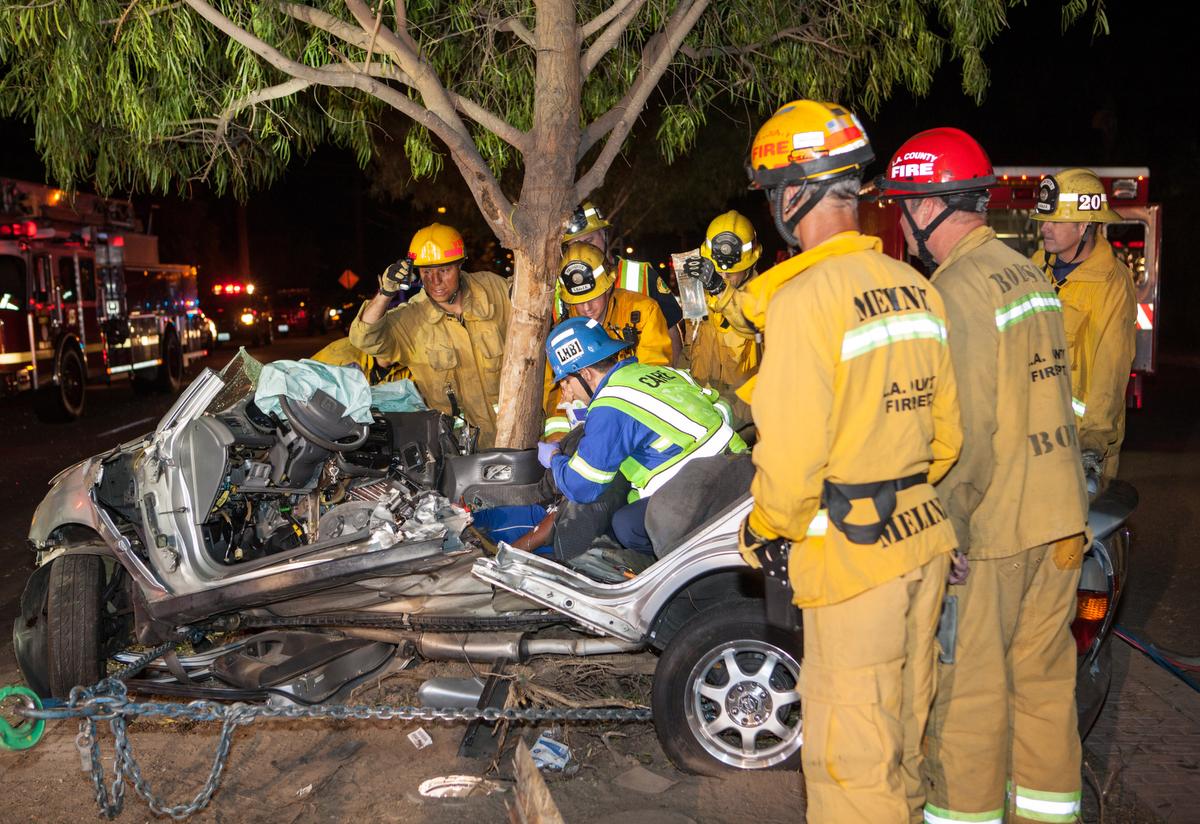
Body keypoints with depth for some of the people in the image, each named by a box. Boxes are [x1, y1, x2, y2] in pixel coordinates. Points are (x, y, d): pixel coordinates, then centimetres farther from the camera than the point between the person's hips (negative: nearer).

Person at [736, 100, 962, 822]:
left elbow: (792, 454, -20)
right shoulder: (918, 288, 6)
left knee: (851, 743, 6)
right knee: (904, 721, 23)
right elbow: (946, 429, 12)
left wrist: (765, 528, -3)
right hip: (924, 533, 8)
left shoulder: (805, 298, -18)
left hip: (851, 549, -8)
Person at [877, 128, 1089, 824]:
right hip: (1062, 520, 8)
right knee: (1045, 677, 17)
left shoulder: (958, 291, -16)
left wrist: (950, 527, -14)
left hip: (992, 530, -8)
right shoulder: (1029, 274, 11)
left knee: (971, 689, 5)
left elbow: (964, 433, -21)